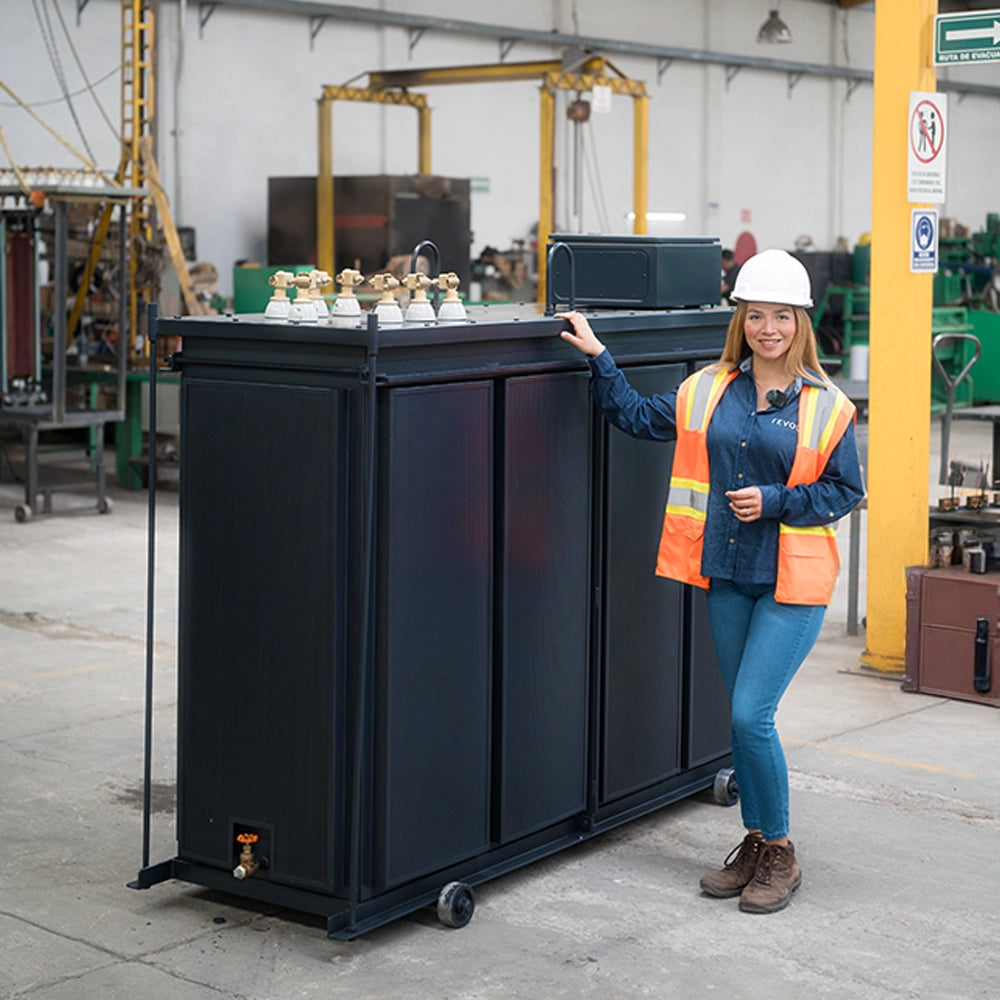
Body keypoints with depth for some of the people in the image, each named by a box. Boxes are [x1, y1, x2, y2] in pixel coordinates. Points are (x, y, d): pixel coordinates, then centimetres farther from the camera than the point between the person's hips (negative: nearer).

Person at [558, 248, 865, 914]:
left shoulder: (825, 405, -5)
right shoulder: (709, 391, 7)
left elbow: (846, 489, -2)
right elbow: (638, 417, 16)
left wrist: (774, 501, -13)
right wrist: (599, 358, 9)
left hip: (793, 583, -5)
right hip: (727, 576, 5)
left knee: (751, 714, -10)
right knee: (744, 717, 12)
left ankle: (780, 854, 7)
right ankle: (756, 846, 26)